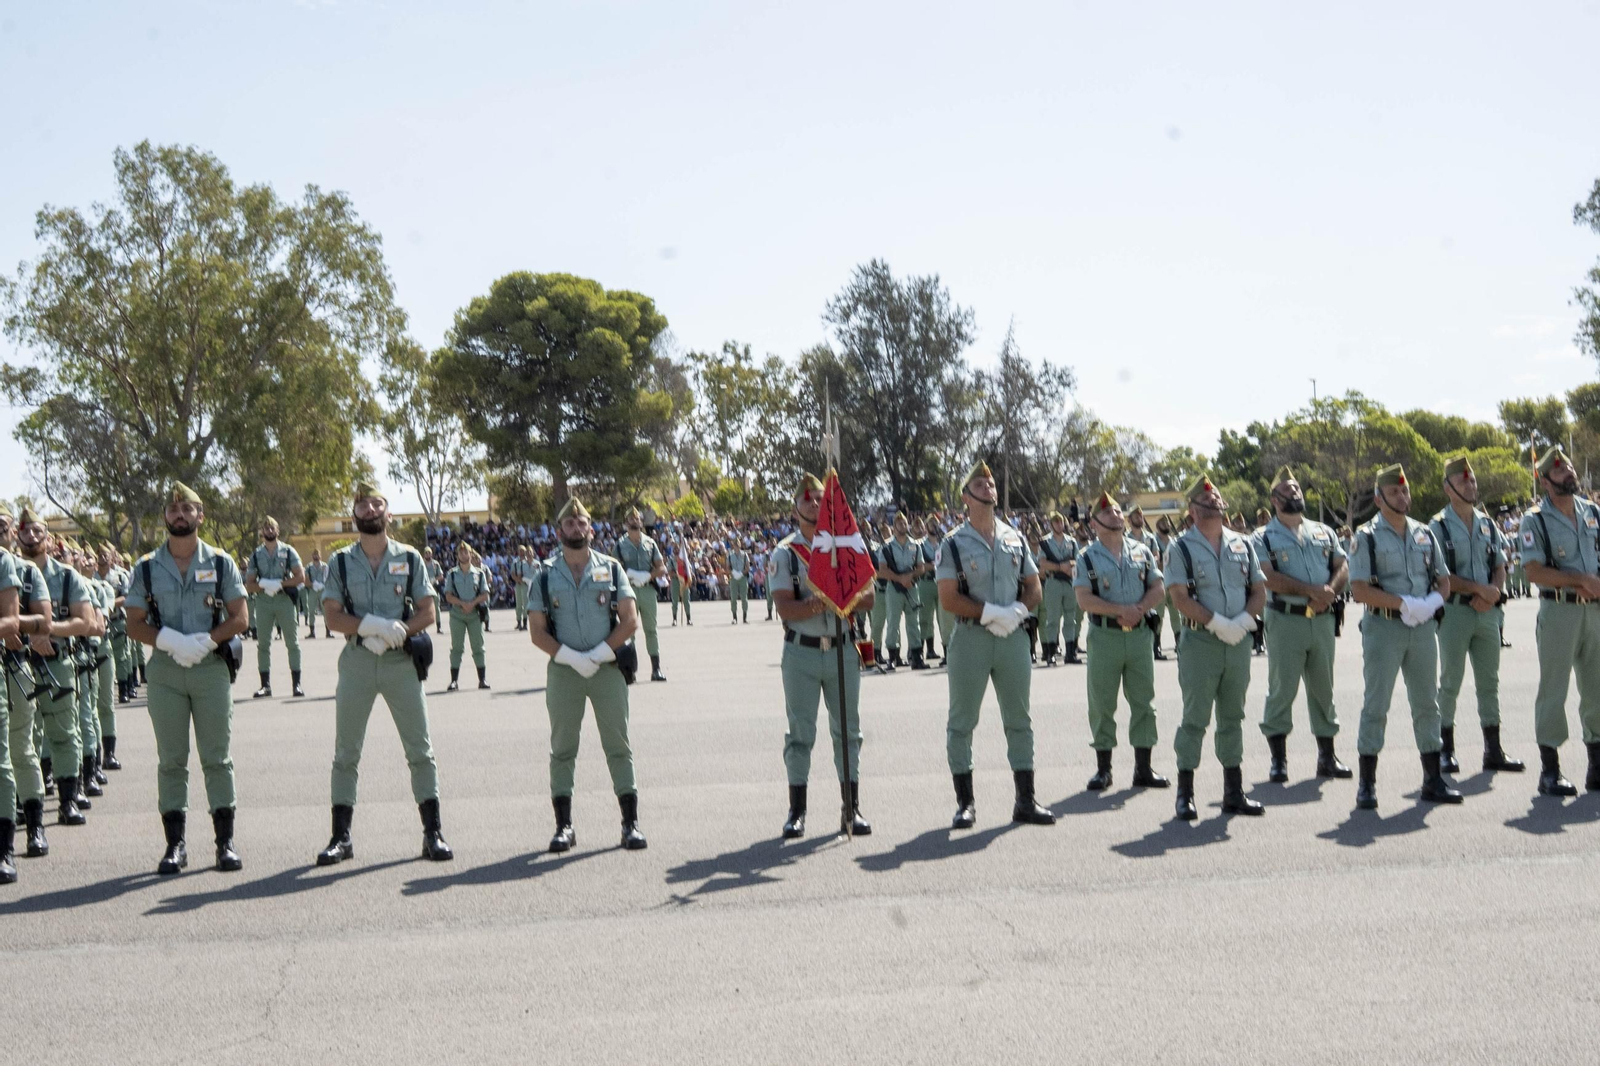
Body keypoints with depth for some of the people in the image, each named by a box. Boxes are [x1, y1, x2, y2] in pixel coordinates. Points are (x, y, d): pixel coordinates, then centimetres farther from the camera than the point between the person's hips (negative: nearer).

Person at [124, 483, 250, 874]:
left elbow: (239, 618, 2)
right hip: (164, 670, 1)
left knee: (217, 757, 1)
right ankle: (175, 844, 9)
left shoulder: (221, 563, 5)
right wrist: (168, 640, -15)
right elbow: (134, 624, 4)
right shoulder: (146, 569, 7)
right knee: (171, 760, 4)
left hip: (212, 667, -1)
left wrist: (205, 641, -14)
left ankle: (225, 841, 6)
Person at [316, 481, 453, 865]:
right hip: (356, 661, 0)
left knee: (420, 748, 0)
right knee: (346, 752, 4)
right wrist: (373, 626, -18)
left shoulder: (409, 558, 6)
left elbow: (427, 610, 3)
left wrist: (398, 632, -14)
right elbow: (331, 617, -2)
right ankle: (341, 837, 13)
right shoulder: (340, 562, 6)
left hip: (401, 661, 0)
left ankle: (433, 833, 6)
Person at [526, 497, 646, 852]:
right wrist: (571, 658, -13)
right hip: (562, 669, 0)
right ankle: (564, 826, 11)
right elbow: (537, 632, 1)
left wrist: (597, 656, -11)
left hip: (608, 668, 0)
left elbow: (630, 620, -1)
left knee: (618, 745, 1)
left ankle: (630, 823, 5)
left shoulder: (611, 569, 5)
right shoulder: (546, 575, 5)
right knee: (562, 748, 4)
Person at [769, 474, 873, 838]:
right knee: (800, 732, 2)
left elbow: (867, 596, 1)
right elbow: (785, 609, -11)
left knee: (848, 729, 7)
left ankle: (852, 808, 15)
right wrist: (818, 605, -27)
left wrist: (841, 600, -19)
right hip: (801, 652, -2)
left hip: (843, 650, 3)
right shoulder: (784, 553, -1)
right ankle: (797, 811, 11)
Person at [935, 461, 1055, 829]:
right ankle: (965, 803, 10)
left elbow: (1034, 589, 12)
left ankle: (1025, 801, 15)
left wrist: (1017, 611, -9)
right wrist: (991, 613, -17)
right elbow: (948, 599, -9)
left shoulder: (1015, 539, 11)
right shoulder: (954, 544, -2)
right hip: (970, 637, -4)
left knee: (1019, 720, 7)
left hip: (1014, 636, 4)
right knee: (962, 722, 1)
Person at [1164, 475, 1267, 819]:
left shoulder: (1242, 544, 12)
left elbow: (1259, 590, 10)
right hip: (1200, 641, -5)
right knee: (1195, 719, -3)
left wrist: (1243, 621, -8)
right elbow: (1180, 597, -11)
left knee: (1233, 717, 11)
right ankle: (1185, 794, 3)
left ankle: (1234, 793, 19)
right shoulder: (1182, 548, -3)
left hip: (1238, 642, 5)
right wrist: (1217, 623, -18)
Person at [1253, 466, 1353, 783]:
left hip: (1322, 619, 4)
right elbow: (1269, 579, -12)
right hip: (1285, 620, -4)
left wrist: (1329, 591, -12)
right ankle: (1278, 759, 4)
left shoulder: (1323, 532, 17)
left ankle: (1327, 756, 18)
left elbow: (1343, 567, 9)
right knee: (1281, 689, -3)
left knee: (1323, 689, 9)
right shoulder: (1264, 537, 2)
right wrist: (1311, 590, -17)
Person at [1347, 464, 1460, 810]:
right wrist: (1404, 603, -19)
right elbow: (1359, 589, -12)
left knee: (1427, 703, 9)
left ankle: (1432, 779, 18)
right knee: (1376, 705, -3)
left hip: (1423, 627, 5)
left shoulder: (1425, 534, 13)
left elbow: (1444, 579, 15)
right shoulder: (1366, 537, -4)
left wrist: (1433, 600, -7)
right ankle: (1367, 783, 2)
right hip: (1383, 627, -5)